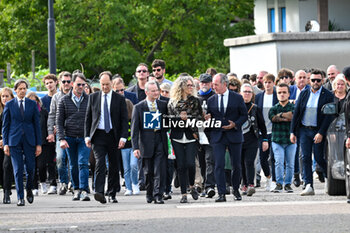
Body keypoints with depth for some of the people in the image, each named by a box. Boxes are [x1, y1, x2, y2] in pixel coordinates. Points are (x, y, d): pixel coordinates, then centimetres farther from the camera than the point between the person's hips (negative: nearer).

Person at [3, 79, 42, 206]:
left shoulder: (32, 104, 7)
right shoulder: (9, 105, 5)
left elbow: (37, 124, 7)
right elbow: (5, 125, 6)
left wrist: (39, 144, 2)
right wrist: (5, 144, -2)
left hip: (29, 140, 1)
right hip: (14, 141, -1)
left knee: (30, 168, -1)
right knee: (18, 170, -4)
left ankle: (29, 190, 25)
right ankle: (20, 197, 1)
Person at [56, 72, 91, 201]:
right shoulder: (64, 100, 4)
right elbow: (59, 121, 3)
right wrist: (61, 139, -7)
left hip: (84, 138, -1)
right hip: (70, 137, 1)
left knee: (83, 163, -13)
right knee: (73, 165, 8)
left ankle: (84, 191, -18)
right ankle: (76, 190, 20)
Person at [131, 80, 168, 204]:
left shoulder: (163, 105, 8)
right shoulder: (139, 107, 1)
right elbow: (134, 129, -1)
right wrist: (135, 147, -8)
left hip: (160, 142, 1)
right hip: (146, 143, -1)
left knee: (159, 171, -9)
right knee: (148, 172, 6)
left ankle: (158, 195, -9)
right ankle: (149, 194, 23)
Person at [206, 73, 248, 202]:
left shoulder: (237, 98, 2)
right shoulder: (211, 100, 8)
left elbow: (244, 115, 4)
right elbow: (209, 116, 15)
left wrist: (235, 124, -11)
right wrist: (207, 118, -8)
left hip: (234, 136, -1)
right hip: (217, 137, 1)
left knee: (236, 165, 7)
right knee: (219, 165, -10)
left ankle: (236, 190, 26)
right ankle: (221, 194, -11)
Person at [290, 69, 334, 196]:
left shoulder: (328, 95, -3)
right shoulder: (303, 94, 8)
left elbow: (328, 116, -9)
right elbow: (296, 113, 10)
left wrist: (321, 133, -16)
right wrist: (292, 132, 4)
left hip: (318, 132, -3)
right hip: (304, 130, 3)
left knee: (319, 158, -2)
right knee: (306, 158, -3)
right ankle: (309, 186, -4)